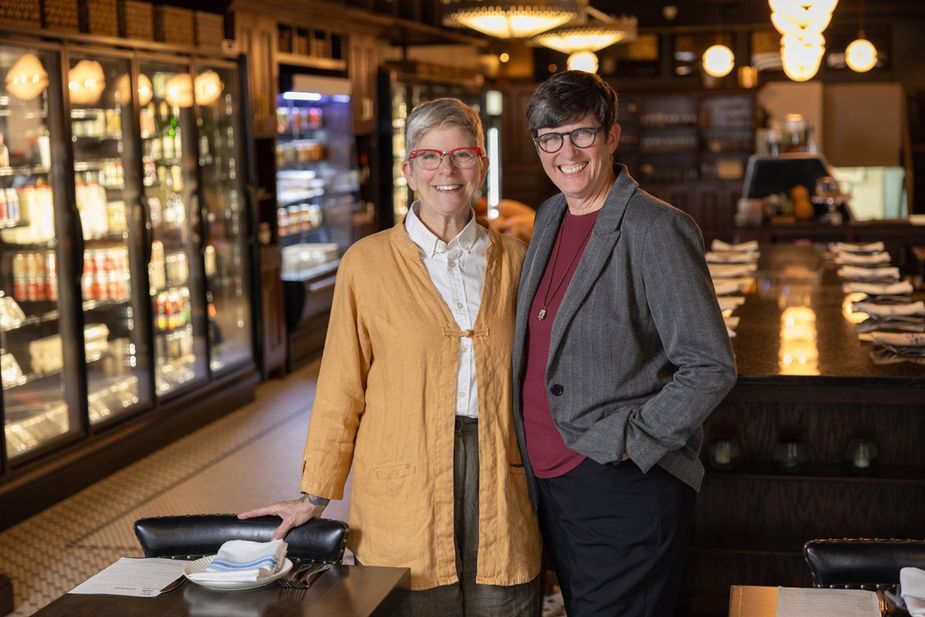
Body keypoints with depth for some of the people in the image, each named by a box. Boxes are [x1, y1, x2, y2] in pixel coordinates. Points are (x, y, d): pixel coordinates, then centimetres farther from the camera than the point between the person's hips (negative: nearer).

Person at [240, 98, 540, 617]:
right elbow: (342, 389, 1)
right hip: (404, 496, -2)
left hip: (500, 486, 2)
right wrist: (316, 495, 3)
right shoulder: (368, 262, -2)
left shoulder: (513, 259, 7)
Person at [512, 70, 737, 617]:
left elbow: (710, 367, -16)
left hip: (626, 491, -8)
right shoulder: (550, 218, 10)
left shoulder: (656, 229, -14)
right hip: (552, 481, 8)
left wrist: (627, 445, -18)